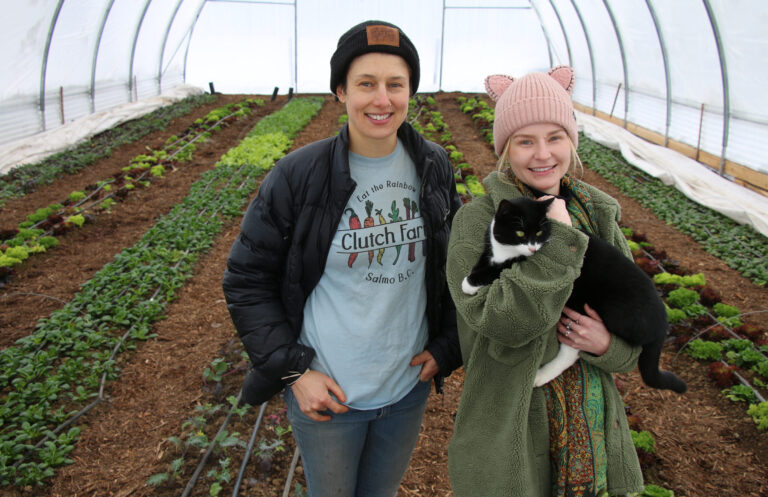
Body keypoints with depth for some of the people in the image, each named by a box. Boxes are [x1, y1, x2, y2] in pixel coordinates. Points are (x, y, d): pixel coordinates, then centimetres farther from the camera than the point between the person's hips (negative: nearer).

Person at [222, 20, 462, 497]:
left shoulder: (434, 168, -5)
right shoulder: (299, 175, -15)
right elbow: (247, 279, -9)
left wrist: (446, 346, 0)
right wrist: (291, 370, -14)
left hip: (408, 388, 3)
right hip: (325, 392, -2)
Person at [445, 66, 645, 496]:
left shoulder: (597, 214, 1)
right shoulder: (478, 220, -14)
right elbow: (500, 321, -25)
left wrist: (608, 343, -15)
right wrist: (555, 239, -25)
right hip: (508, 424, -4)